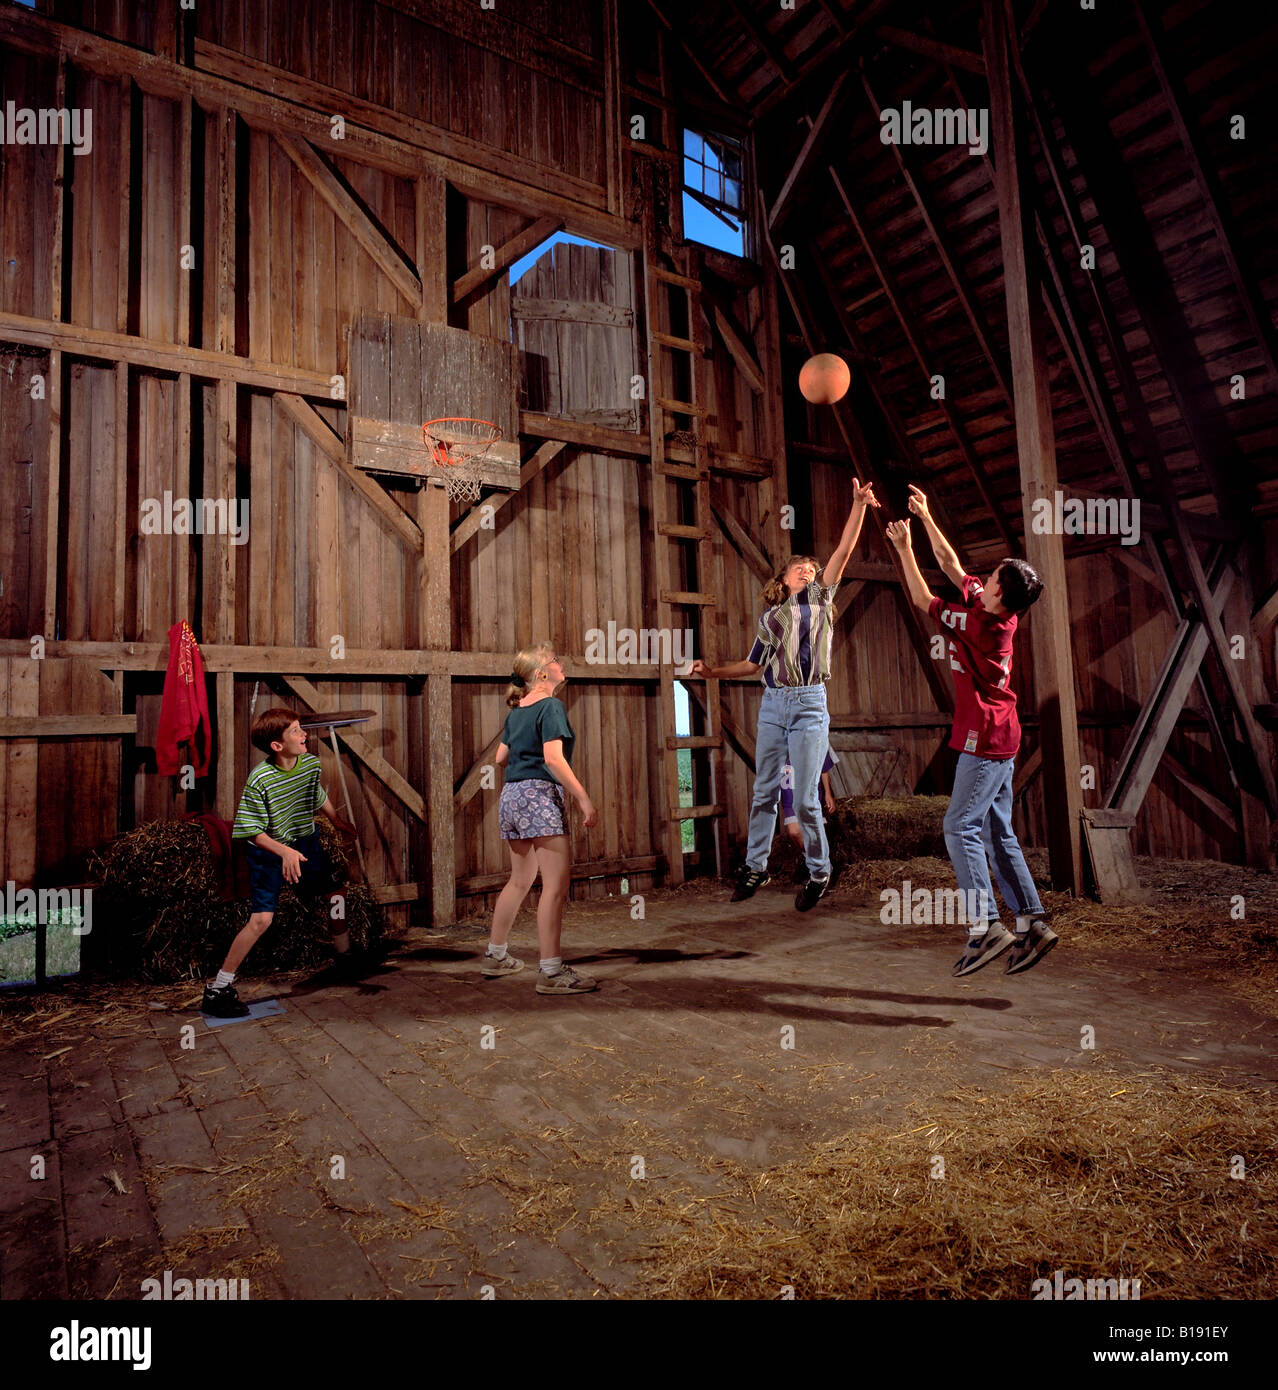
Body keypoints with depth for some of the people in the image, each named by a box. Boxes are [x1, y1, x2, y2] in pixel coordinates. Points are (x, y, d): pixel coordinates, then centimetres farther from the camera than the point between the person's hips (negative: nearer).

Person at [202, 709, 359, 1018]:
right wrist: (284, 852, -34)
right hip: (268, 851, -6)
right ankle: (219, 988, 1)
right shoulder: (259, 780, -27)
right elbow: (253, 831, -22)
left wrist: (339, 822, 22)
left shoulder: (311, 763, -10)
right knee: (262, 918, -13)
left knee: (335, 894, 13)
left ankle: (345, 957, 37)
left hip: (306, 842, 6)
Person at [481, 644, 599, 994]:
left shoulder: (515, 712, 15)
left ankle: (495, 956, 29)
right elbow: (553, 758, -20)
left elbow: (500, 757, 19)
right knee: (557, 882, -8)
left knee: (521, 880, 20)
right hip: (540, 795, -9)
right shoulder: (550, 707, -10)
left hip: (512, 795, 9)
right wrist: (584, 800, -20)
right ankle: (551, 972, -9)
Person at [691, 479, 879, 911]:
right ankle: (755, 868, 22)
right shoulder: (770, 619, 16)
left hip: (809, 705, -4)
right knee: (764, 791, 10)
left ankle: (819, 874, 12)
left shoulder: (820, 598, 8)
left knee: (805, 798, -5)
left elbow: (843, 552, -2)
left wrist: (858, 506, -11)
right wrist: (714, 671, 14)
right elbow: (755, 664, 23)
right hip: (772, 705, 4)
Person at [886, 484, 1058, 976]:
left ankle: (985, 926, -9)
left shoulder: (980, 621, -17)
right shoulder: (996, 611, 6)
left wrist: (904, 547, 7)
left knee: (961, 828, -8)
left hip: (985, 739, -9)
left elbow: (924, 600, -3)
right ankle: (1030, 924, 12)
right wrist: (925, 517, 20)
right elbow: (951, 564, 17)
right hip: (1000, 737, 9)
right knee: (997, 833, 10)